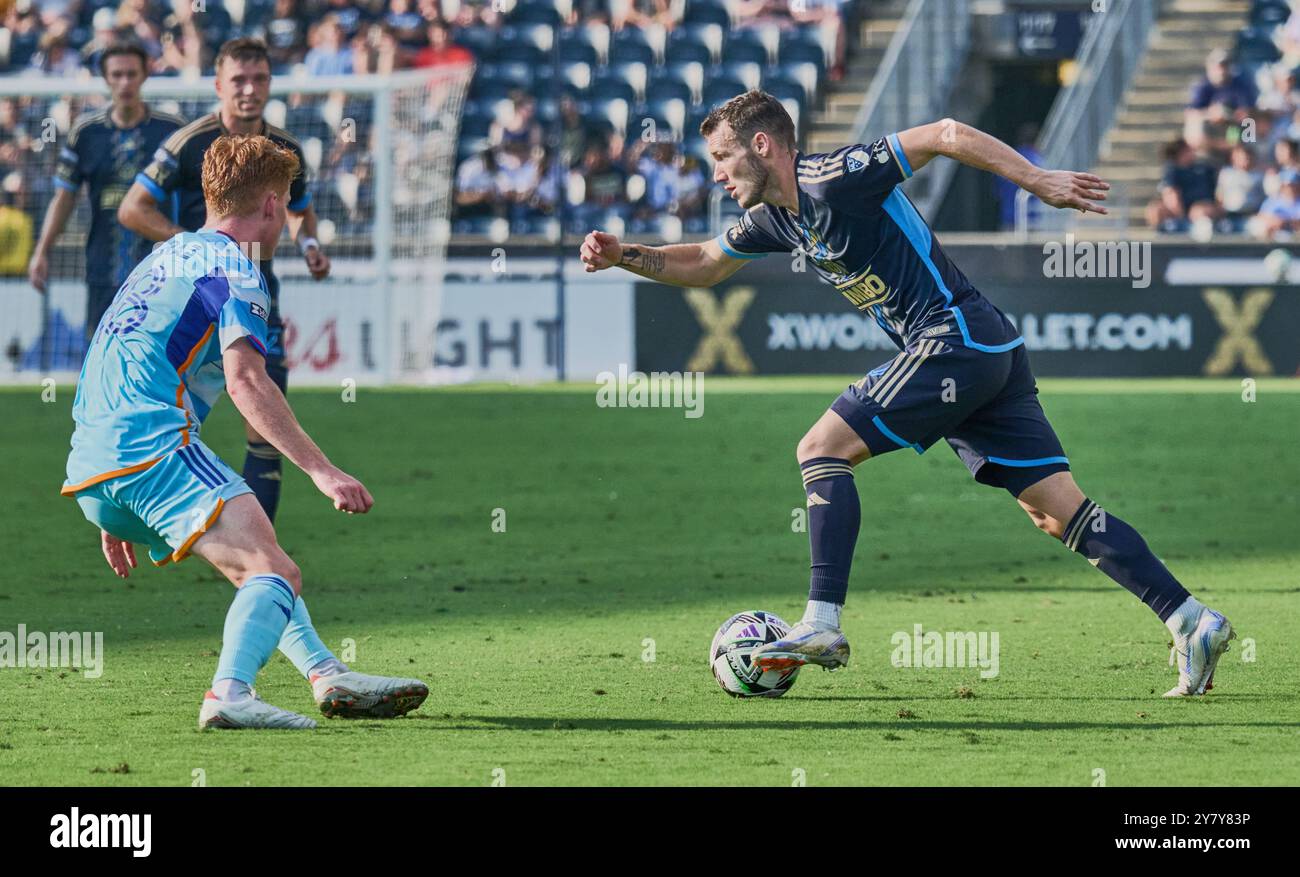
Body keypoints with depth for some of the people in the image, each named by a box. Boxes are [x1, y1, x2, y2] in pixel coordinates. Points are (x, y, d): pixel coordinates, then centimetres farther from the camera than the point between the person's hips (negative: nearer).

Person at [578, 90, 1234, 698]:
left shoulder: (831, 178, -12)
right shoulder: (775, 218, 15)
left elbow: (946, 135, -14)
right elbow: (703, 265, 30)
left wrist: (1039, 181, -17)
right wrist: (622, 256, 16)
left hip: (955, 342, -9)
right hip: (987, 352, 9)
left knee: (822, 449, -7)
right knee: (1059, 512, 3)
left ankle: (823, 625, -9)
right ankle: (1193, 623, -3)